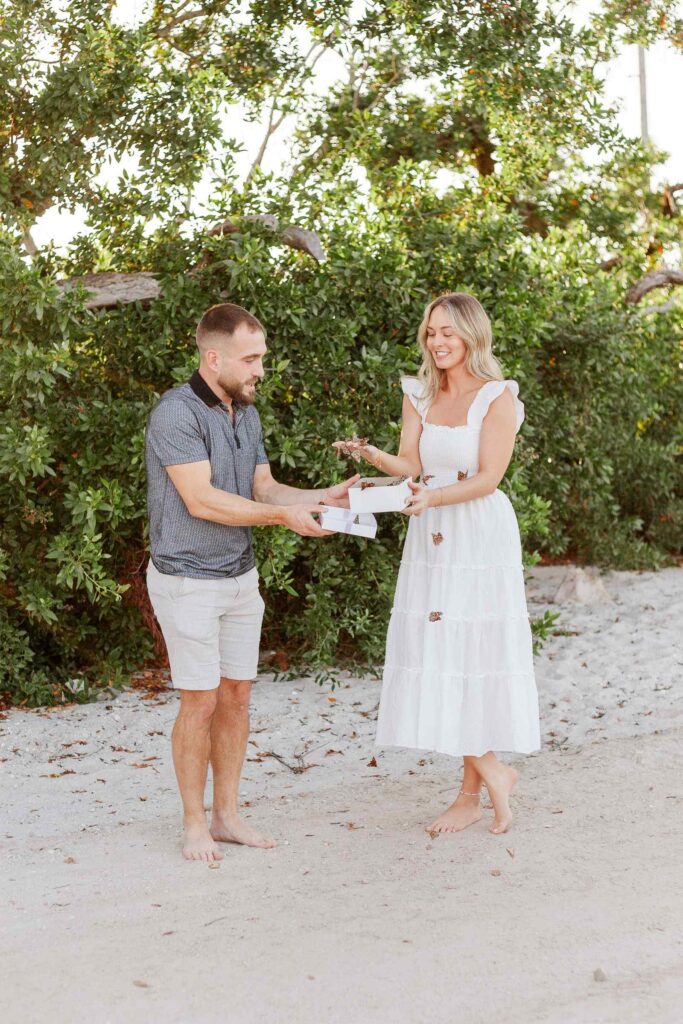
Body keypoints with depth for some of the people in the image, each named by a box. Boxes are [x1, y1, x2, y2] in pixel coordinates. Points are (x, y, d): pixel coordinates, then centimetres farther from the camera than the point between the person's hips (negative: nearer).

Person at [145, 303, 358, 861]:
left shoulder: (247, 414, 10)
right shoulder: (176, 413, -17)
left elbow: (265, 487, 11)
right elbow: (202, 500, -23)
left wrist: (325, 496, -5)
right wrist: (282, 515, -22)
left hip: (241, 577, 8)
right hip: (189, 580, -8)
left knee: (237, 696, 10)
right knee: (201, 702, -2)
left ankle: (227, 814, 21)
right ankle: (195, 823, 12)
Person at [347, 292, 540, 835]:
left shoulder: (498, 397, -5)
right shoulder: (420, 395, 12)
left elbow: (487, 478, -12)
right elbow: (409, 464, 4)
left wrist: (433, 496, -28)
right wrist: (372, 455, -17)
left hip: (481, 538, -5)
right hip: (430, 540, 6)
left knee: (472, 656, -6)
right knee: (437, 657, 3)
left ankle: (472, 793, 5)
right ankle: (492, 773, 14)